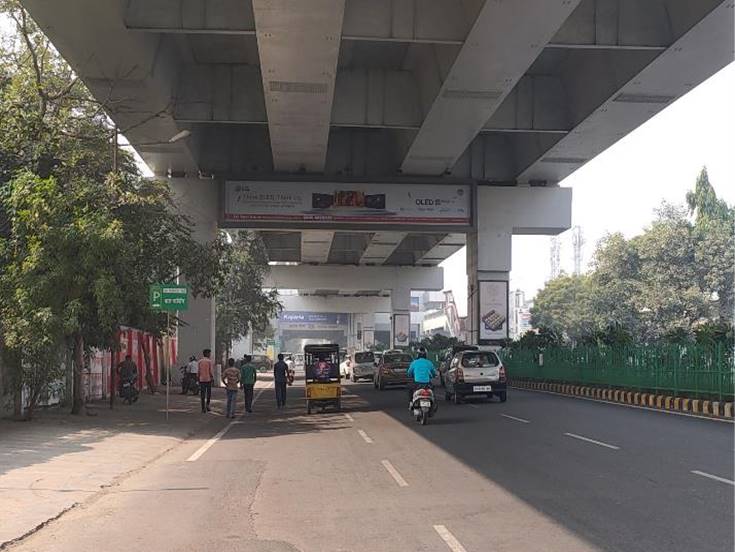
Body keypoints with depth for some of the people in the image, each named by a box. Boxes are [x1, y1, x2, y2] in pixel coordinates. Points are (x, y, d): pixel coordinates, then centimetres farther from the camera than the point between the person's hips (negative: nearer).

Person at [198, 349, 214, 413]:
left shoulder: (199, 361, 4)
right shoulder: (209, 361, -5)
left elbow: (198, 371, 2)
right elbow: (211, 371, -9)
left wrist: (198, 379, 9)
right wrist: (212, 378, 0)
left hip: (201, 379, 2)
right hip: (208, 379, -2)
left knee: (202, 394, 5)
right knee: (209, 392, 13)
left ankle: (203, 408, 3)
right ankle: (207, 404, -5)